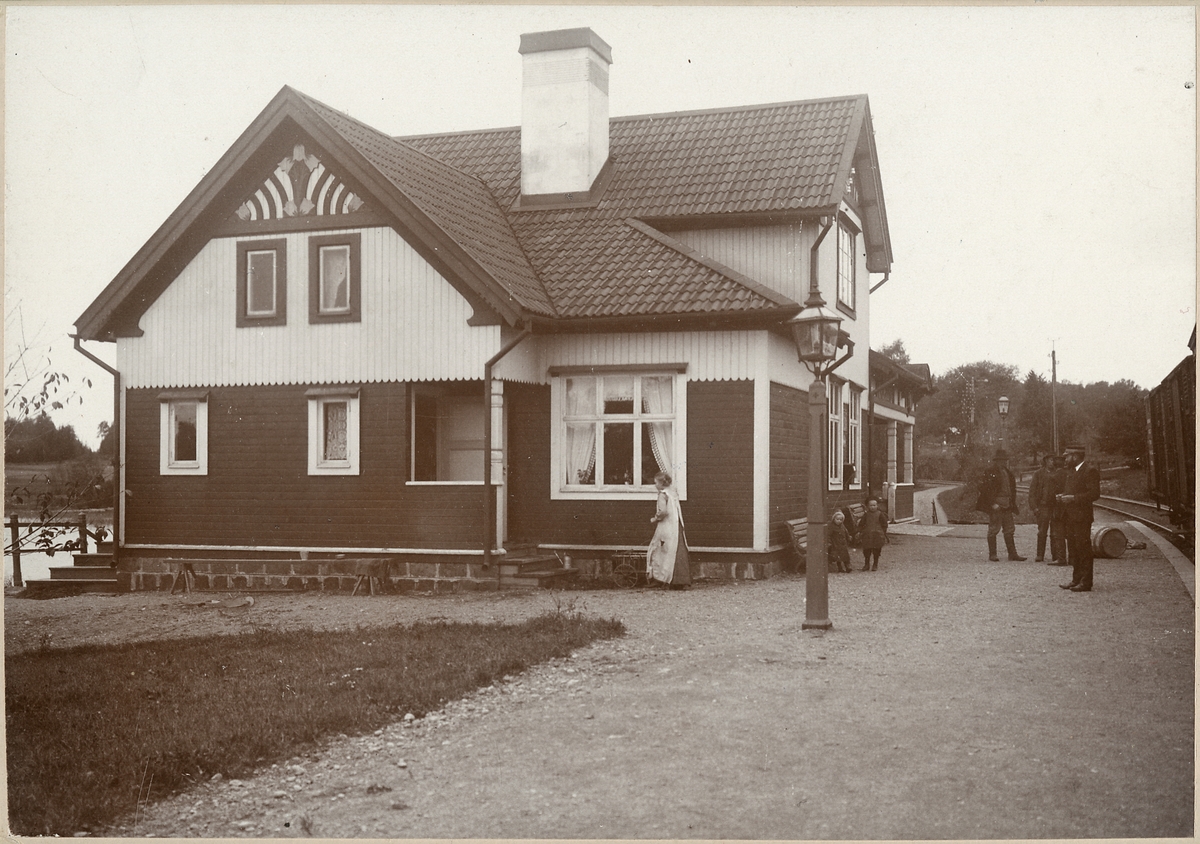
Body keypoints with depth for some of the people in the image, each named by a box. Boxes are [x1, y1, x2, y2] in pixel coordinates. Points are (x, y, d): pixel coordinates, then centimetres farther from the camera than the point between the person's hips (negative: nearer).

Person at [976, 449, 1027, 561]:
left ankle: (1012, 553, 11)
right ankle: (992, 554, 3)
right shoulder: (990, 472, -9)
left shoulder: (1007, 472, 16)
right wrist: (993, 504, -20)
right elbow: (988, 489, -15)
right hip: (995, 505, -8)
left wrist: (1014, 503, 15)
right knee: (993, 529, -2)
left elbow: (1011, 488, 23)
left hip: (1006, 505, 8)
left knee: (1009, 530, 8)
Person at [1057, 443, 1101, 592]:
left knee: (1084, 550, -6)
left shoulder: (1090, 471, -10)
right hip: (1070, 517, 9)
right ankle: (1076, 579, 19)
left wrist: (1073, 498, -21)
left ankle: (1086, 583, -3)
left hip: (1082, 517, -9)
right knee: (1073, 550, 12)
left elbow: (1094, 493, -17)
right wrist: (1062, 496, 6)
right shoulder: (1070, 471, 18)